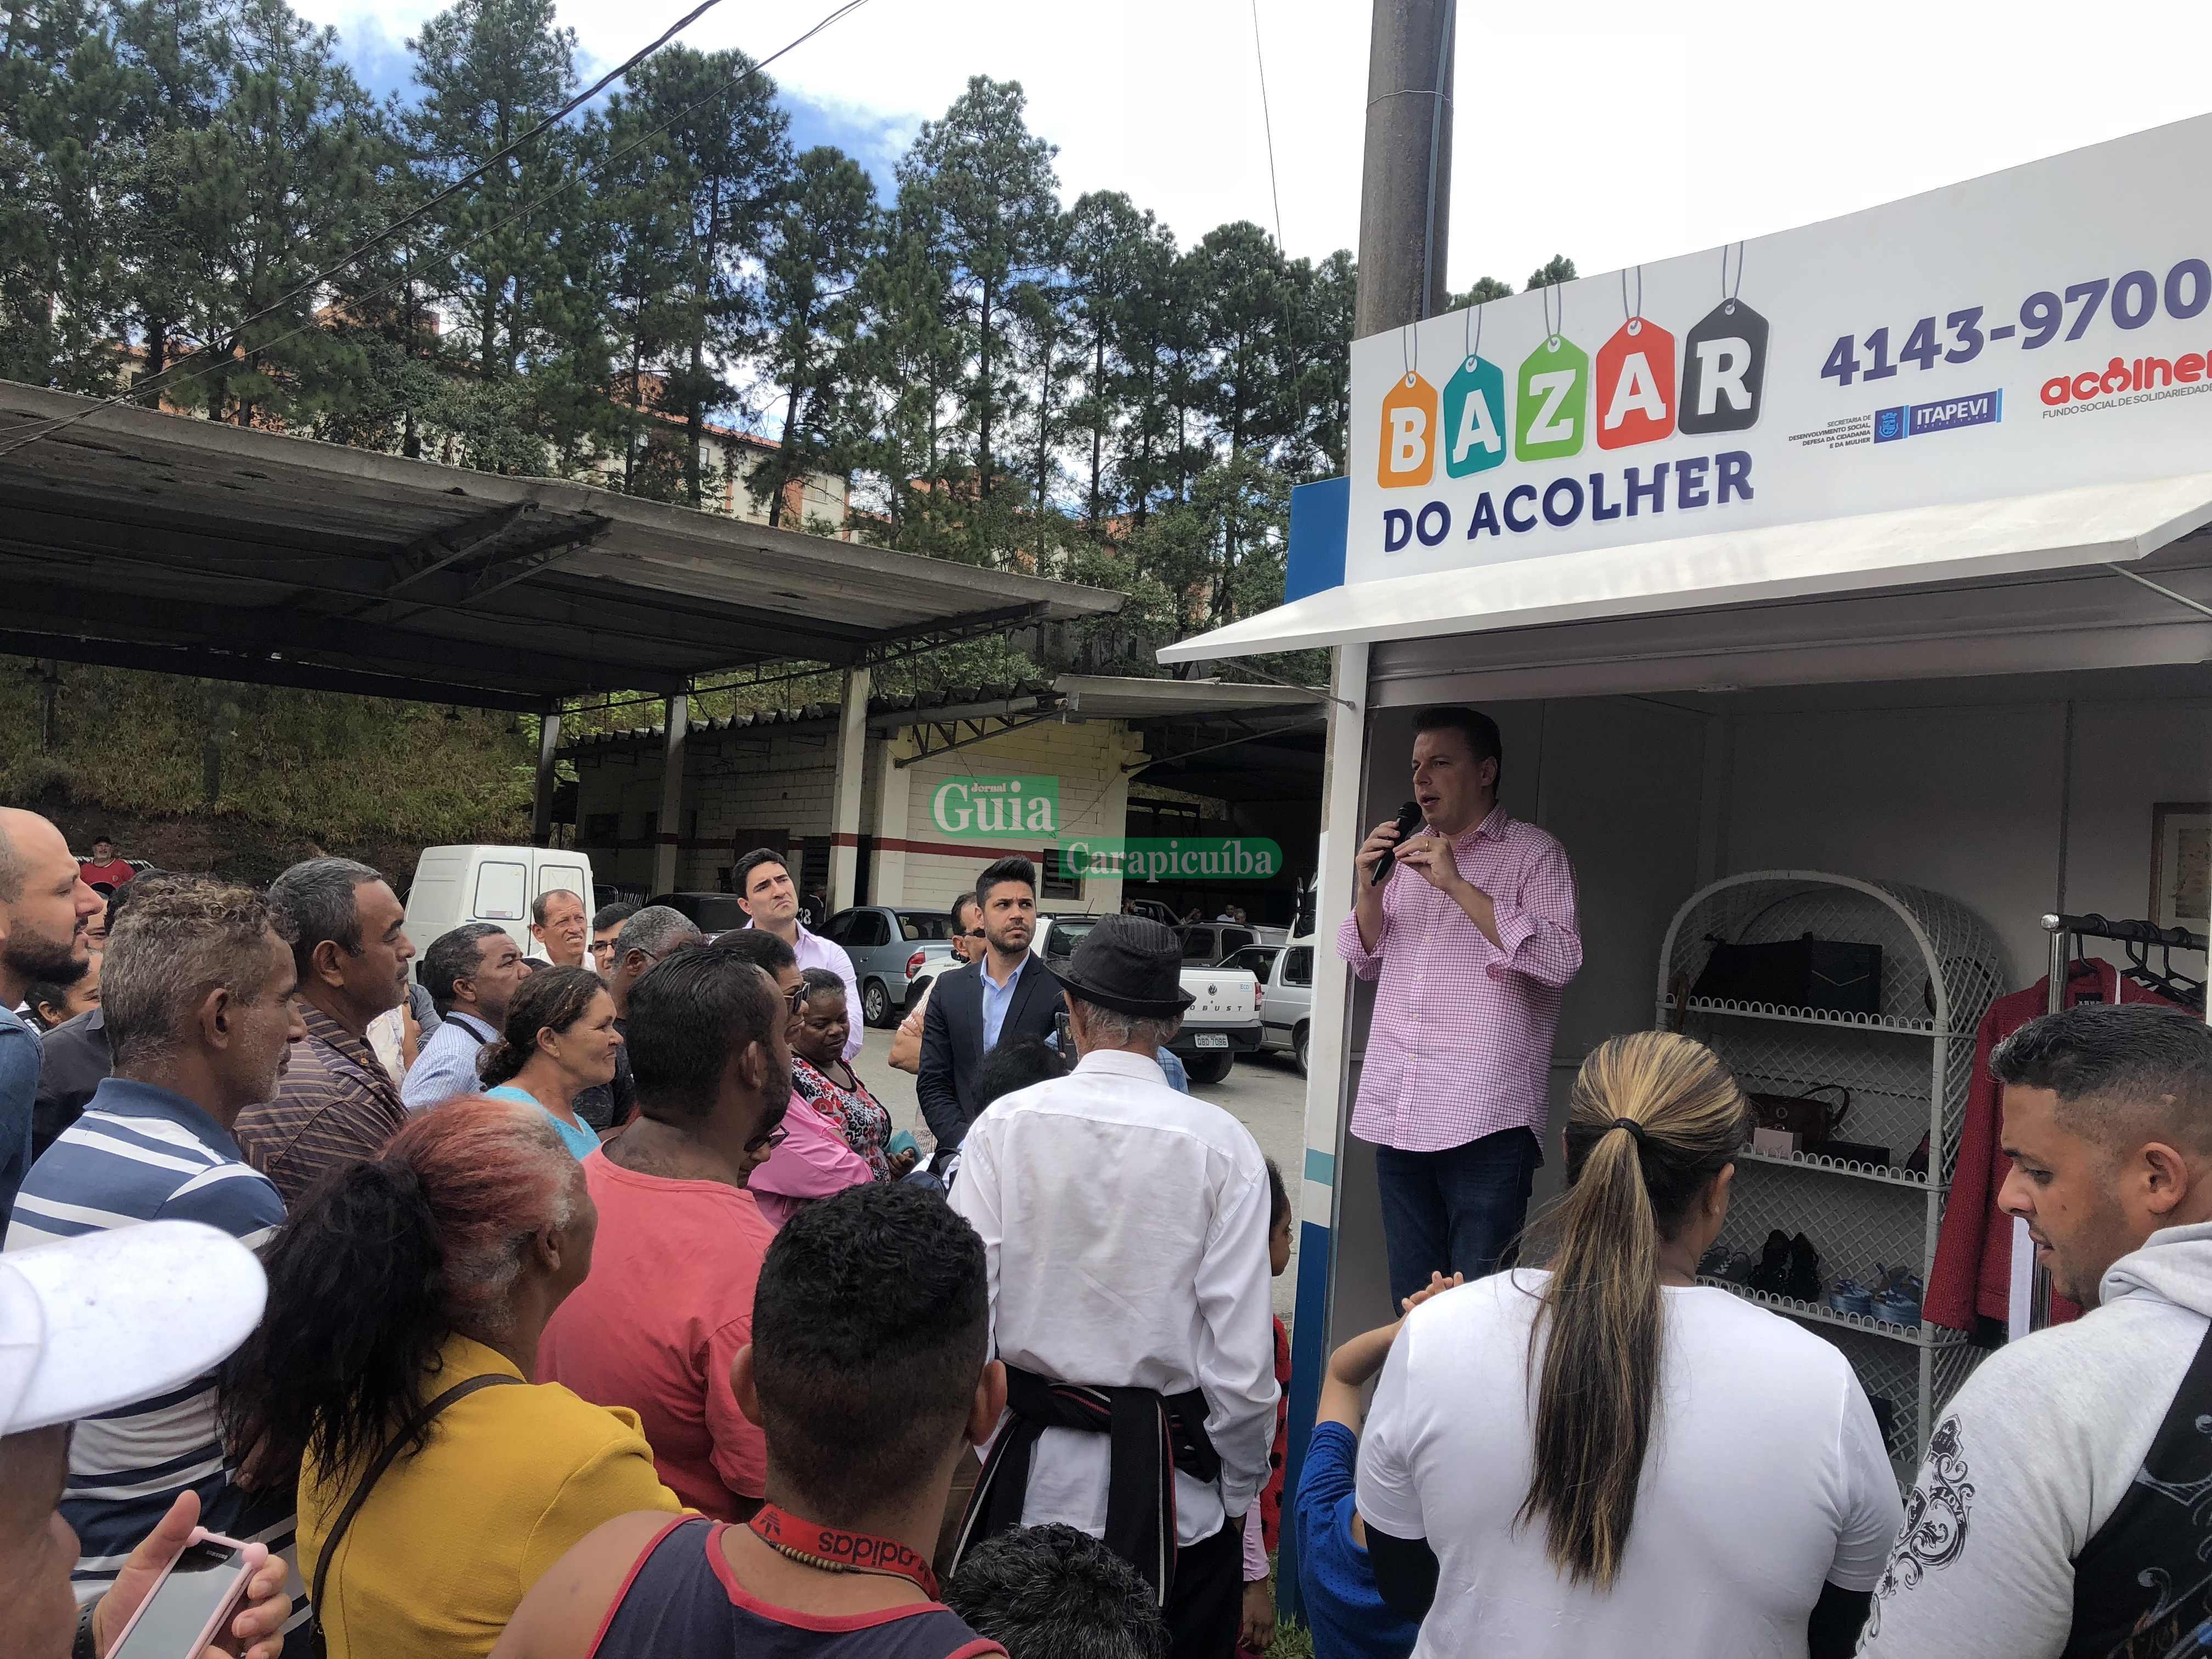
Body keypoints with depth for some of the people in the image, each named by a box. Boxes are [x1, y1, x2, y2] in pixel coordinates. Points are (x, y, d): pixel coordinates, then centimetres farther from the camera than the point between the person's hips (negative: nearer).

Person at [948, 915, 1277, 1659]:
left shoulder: (1004, 1124, -9)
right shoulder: (1222, 1145, -12)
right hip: (1174, 1486, -1)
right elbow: (1241, 1356, -12)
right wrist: (1241, 1491, 4)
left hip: (1033, 1466, 2)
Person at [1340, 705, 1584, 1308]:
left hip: (1484, 1116, -6)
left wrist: (1456, 884, -17)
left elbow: (1559, 960, -14)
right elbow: (1367, 960, 21)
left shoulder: (1533, 853, 0)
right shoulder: (1407, 852, 18)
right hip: (1396, 1111, 6)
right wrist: (1368, 888, 1)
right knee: (1409, 1296, 12)